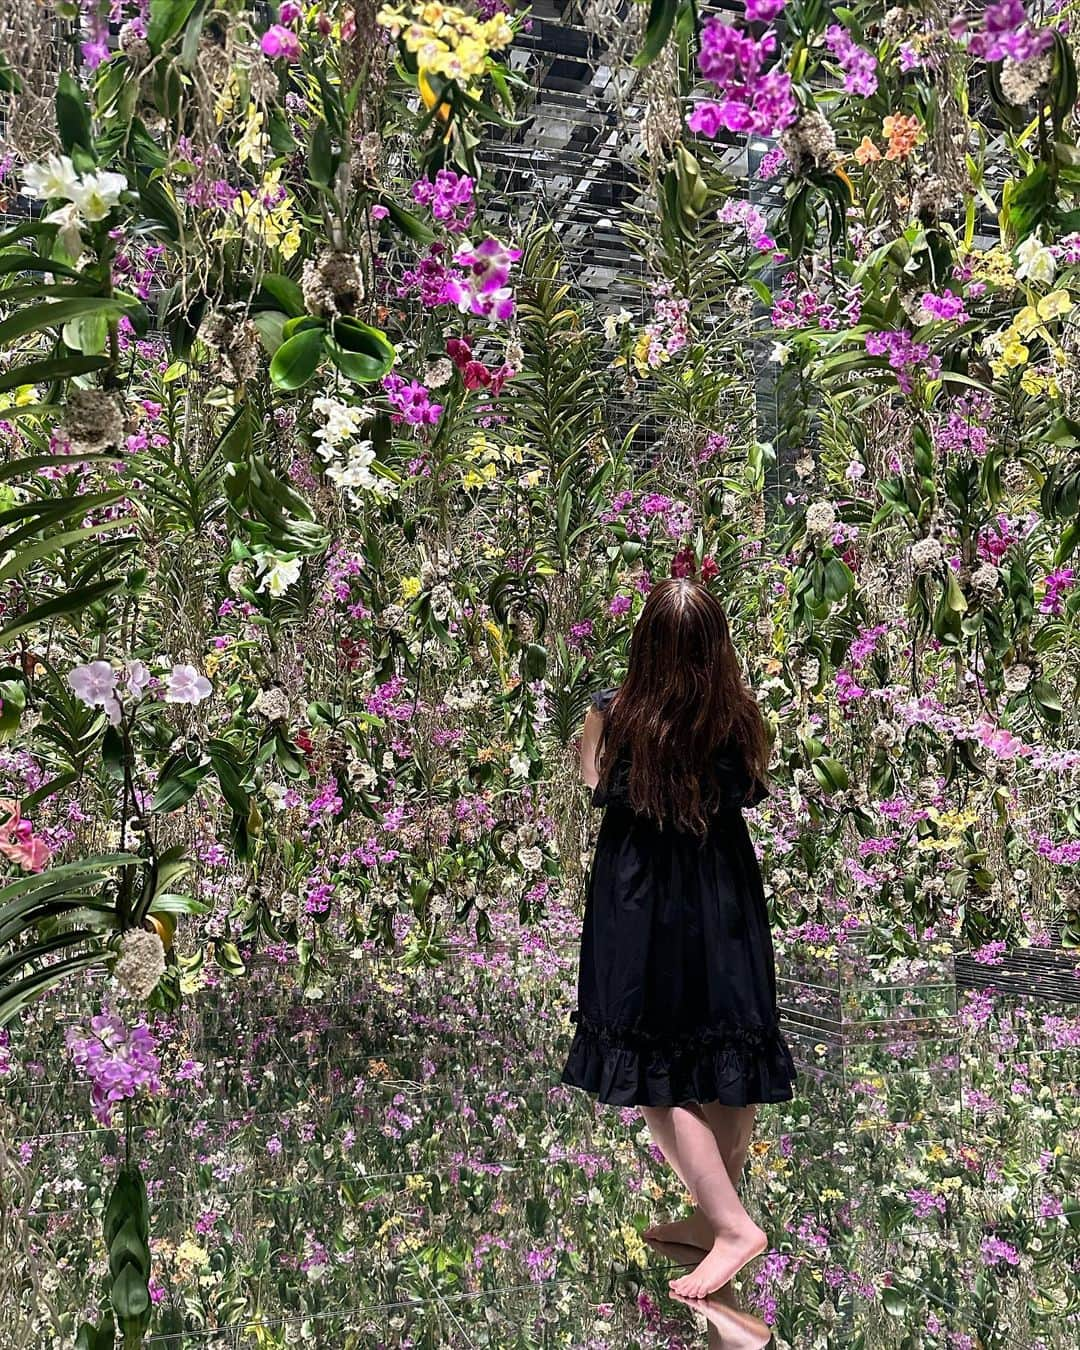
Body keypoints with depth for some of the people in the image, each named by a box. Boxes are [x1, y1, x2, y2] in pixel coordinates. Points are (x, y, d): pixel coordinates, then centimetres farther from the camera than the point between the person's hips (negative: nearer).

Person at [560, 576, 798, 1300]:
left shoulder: (614, 713, -16)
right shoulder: (741, 716, -8)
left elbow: (595, 786, 1)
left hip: (641, 901, -4)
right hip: (726, 896, 4)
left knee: (656, 1065, 7)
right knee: (728, 1054, 16)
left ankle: (734, 1226, 6)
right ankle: (715, 1215, 31)